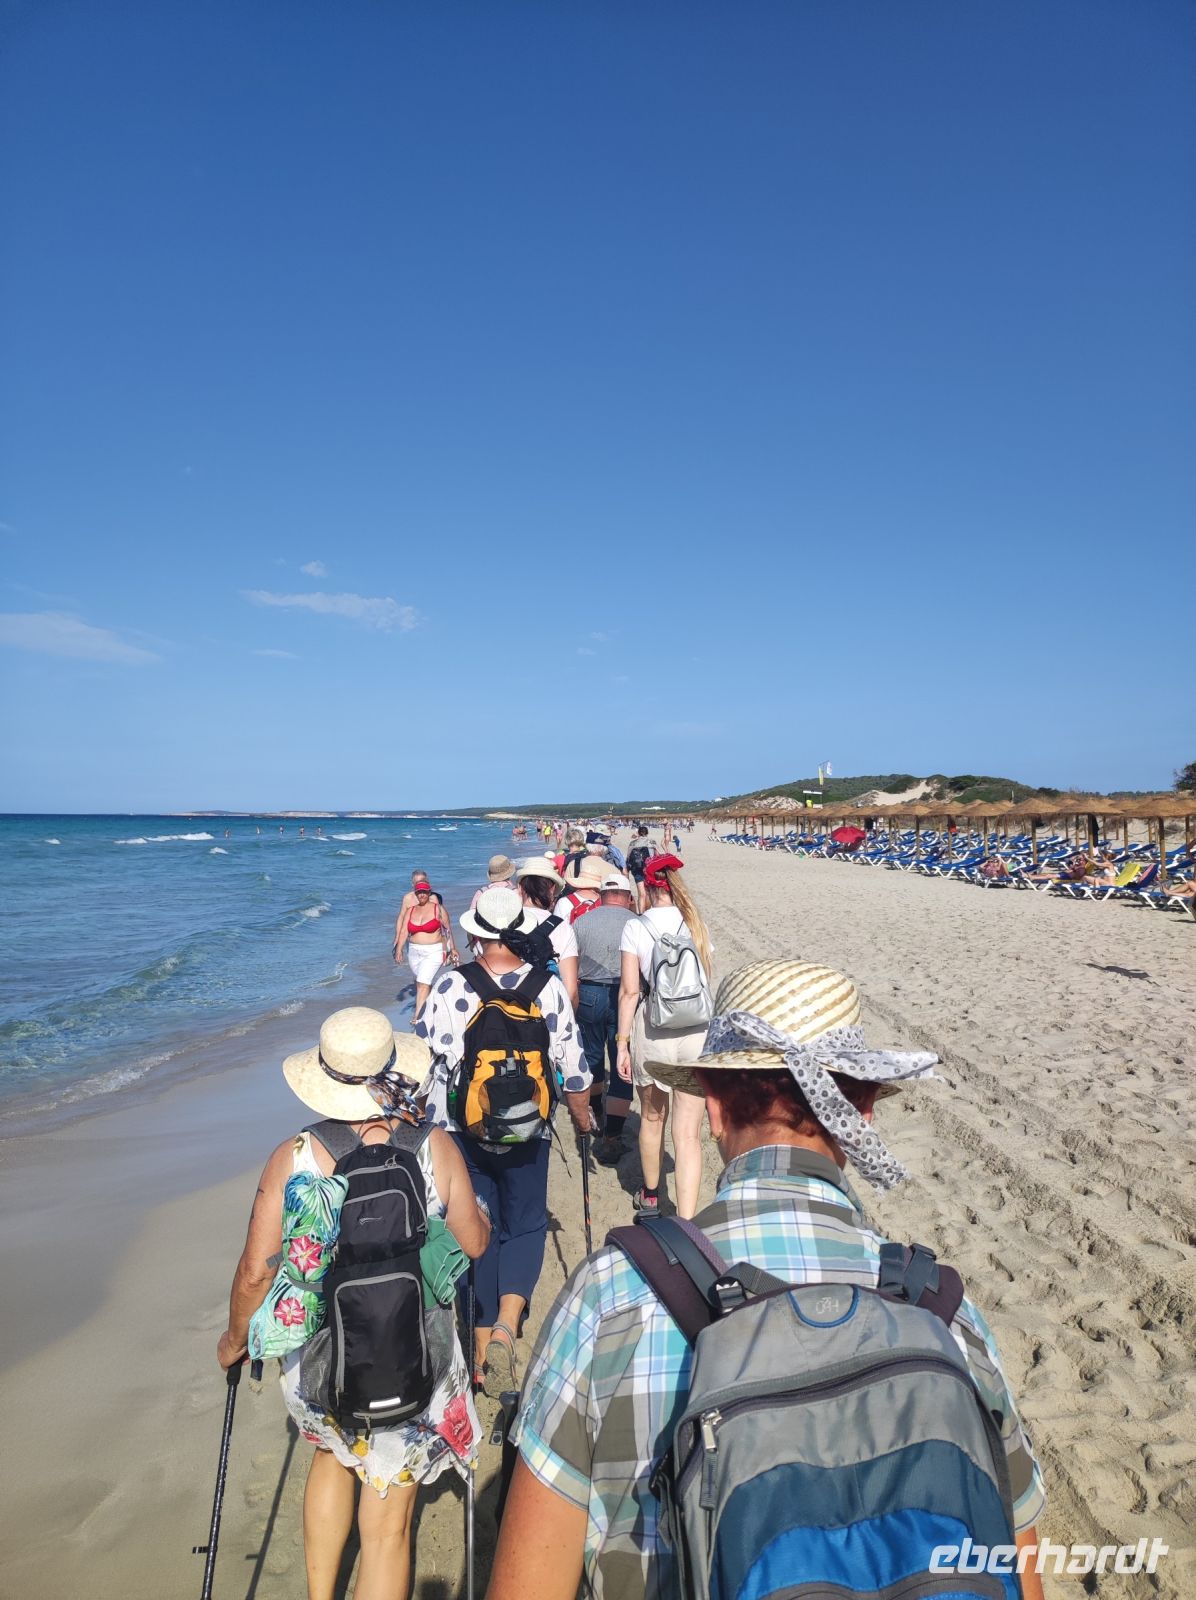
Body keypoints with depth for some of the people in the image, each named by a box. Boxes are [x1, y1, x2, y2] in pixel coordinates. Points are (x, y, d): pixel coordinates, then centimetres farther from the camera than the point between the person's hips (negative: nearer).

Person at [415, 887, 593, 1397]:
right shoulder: (549, 988, -10)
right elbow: (572, 1064, -4)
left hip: (459, 1130, 1)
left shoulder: (450, 986, -12)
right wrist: (582, 1115, 14)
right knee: (526, 1225, 17)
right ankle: (506, 1325, -2)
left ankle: (482, 1347, 22)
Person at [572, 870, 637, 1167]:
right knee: (623, 1067, 4)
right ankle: (611, 1137, -1)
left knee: (592, 1056, 22)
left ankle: (595, 1112, 43)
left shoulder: (581, 922, 2)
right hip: (624, 996, -3)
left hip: (589, 994, 3)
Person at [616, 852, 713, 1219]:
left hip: (652, 1028, -1)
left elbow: (630, 990, -8)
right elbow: (707, 983, 8)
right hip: (697, 1030, 1)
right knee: (688, 1134, 3)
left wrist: (623, 1042, -1)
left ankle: (650, 1196, 43)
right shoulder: (696, 924, 3)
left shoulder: (635, 927, -5)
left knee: (651, 1118, 22)